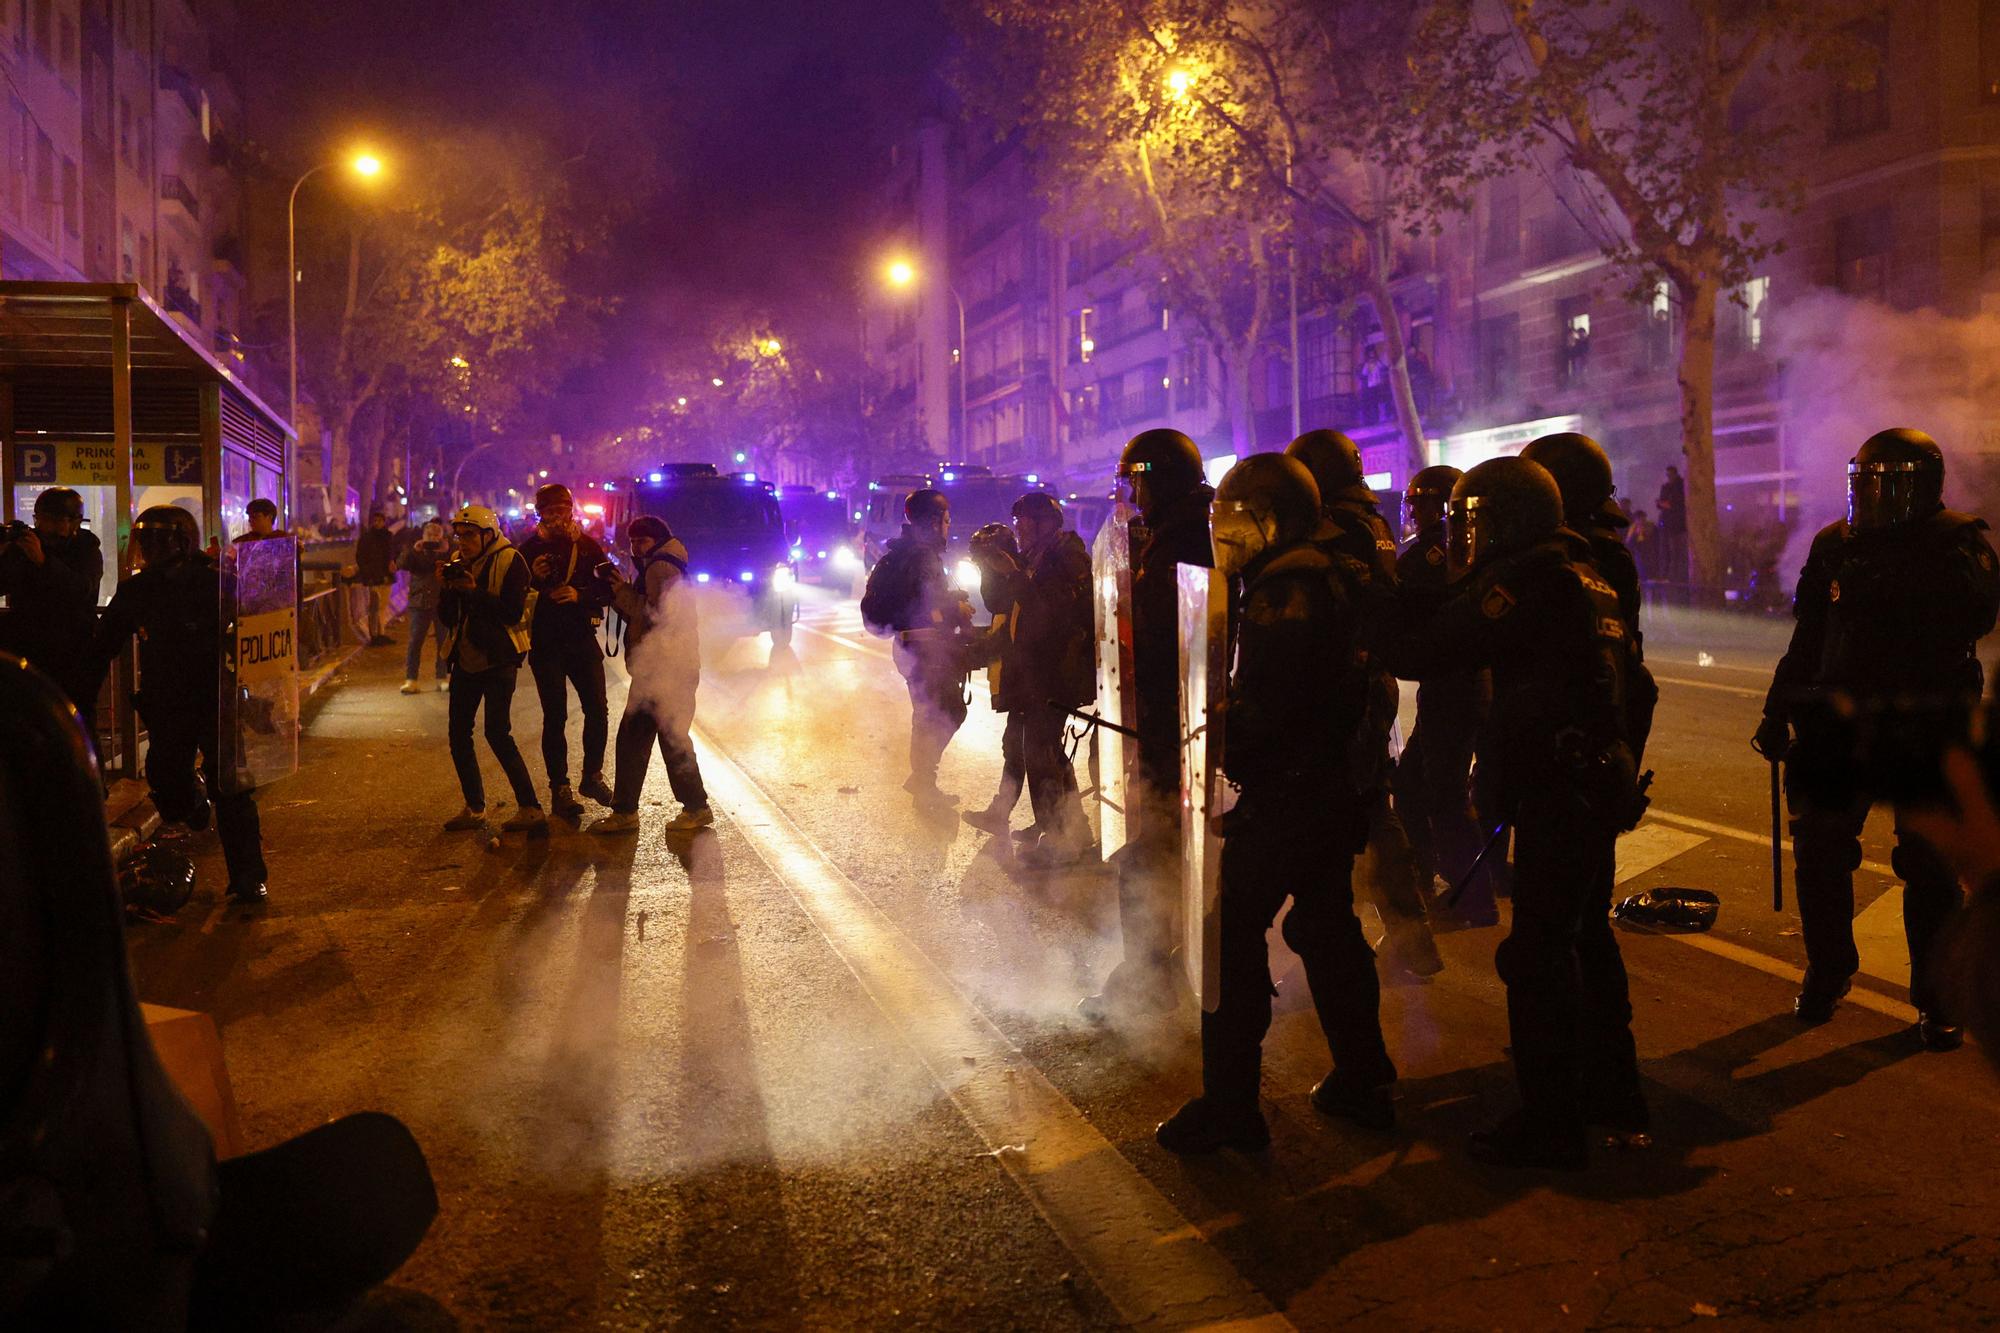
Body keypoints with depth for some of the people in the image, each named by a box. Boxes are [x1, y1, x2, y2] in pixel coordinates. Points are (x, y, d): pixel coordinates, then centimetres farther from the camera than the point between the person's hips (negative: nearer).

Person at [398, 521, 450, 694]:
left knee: (444, 642, 5)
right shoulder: (417, 554, 8)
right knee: (415, 642, -3)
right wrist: (414, 550, -21)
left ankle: (442, 678, 14)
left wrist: (446, 552, -23)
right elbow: (403, 565, -8)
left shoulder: (448, 554, 4)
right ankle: (411, 680, -1)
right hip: (420, 603, 0)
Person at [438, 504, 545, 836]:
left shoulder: (510, 561, -8)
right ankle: (474, 808, 18)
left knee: (497, 732, -15)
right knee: (458, 732, 7)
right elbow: (447, 618, 8)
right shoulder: (457, 563, 10)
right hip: (465, 658, 7)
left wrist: (476, 591, -24)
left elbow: (513, 612, -19)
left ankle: (530, 808, -12)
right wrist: (446, 589, -8)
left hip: (498, 659, -7)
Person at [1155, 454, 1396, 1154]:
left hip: (1283, 795, -10)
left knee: (1232, 932, -3)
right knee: (1326, 925, 18)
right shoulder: (1328, 577, 15)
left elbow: (1266, 703, -26)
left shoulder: (1287, 586, -17)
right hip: (1333, 783, 10)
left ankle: (1230, 1103, 3)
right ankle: (1362, 1081, 28)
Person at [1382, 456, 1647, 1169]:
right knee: (1586, 937, 21)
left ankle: (1550, 1123, 6)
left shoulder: (1530, 579, -16)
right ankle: (1612, 1090, 35)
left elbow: (1421, 652, -19)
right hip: (1599, 782, 10)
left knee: (1539, 955, -2)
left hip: (1557, 794, -10)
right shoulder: (1586, 576, 15)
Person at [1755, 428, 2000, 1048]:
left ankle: (1937, 996, 19)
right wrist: (1779, 711, 12)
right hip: (1840, 721, 4)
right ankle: (1827, 973, 24)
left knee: (1930, 868, 5)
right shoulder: (1834, 544, 6)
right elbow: (1807, 639, 13)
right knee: (1818, 854, 6)